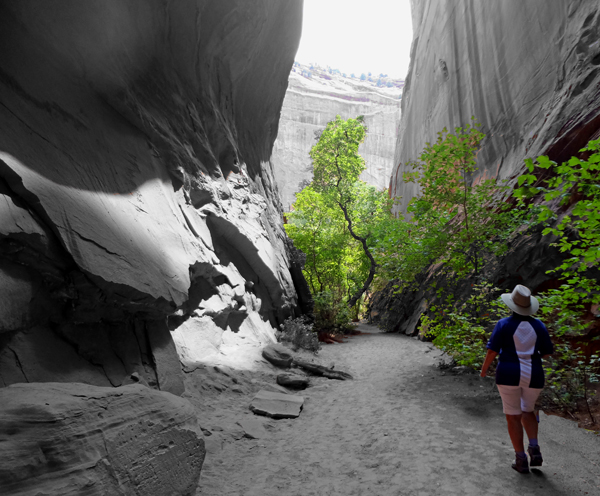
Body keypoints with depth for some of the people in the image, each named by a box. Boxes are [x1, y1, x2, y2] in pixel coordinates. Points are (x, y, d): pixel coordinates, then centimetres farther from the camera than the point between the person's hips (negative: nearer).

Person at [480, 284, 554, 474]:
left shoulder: (504, 324, -9)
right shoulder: (538, 325, 0)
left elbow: (492, 350, -12)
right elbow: (548, 352, 7)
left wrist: (484, 369, 4)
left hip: (509, 374, -3)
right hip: (533, 376, 3)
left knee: (513, 416, 10)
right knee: (527, 411, 25)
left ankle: (521, 460, 11)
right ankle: (534, 448, 7)